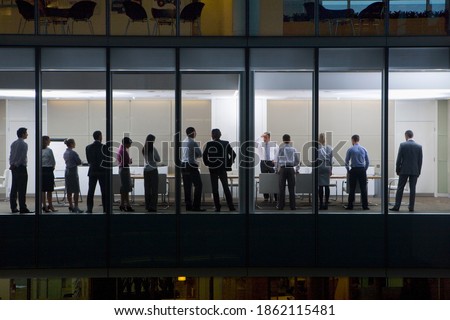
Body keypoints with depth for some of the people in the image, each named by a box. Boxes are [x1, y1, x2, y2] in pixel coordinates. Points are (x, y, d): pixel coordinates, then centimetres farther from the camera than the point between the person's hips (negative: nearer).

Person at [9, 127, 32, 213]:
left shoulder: (13, 144, 12)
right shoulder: (24, 144, -11)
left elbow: (11, 155, 11)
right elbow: (23, 158, -17)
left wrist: (12, 165, 8)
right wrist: (17, 164, -7)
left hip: (14, 168, 8)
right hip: (21, 168, -8)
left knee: (14, 188, 9)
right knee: (22, 189, -6)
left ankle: (13, 207, 12)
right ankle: (22, 208, -7)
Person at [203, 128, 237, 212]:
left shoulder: (209, 144, -6)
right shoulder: (226, 144, -1)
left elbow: (204, 155, -10)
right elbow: (233, 154, -4)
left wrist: (207, 164, 3)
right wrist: (229, 164, 3)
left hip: (212, 169, -1)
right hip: (222, 169, 1)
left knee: (215, 189, 5)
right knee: (226, 188, 6)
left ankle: (217, 207, 3)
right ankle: (231, 207, 0)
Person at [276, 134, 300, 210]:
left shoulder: (281, 149, 1)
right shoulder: (293, 149, 5)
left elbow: (277, 160, 6)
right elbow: (298, 161, 7)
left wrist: (277, 169, 21)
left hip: (283, 169, -1)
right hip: (291, 169, 1)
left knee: (282, 188, 1)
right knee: (291, 188, 4)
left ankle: (280, 206, 0)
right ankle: (292, 206, 3)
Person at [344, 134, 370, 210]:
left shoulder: (350, 149, -2)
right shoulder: (364, 149, 6)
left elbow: (346, 161, 2)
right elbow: (367, 162, 8)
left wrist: (348, 171, 15)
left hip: (354, 170, -2)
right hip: (362, 170, 2)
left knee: (352, 189, 2)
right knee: (363, 188, 3)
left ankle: (350, 206, 4)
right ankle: (365, 205, 2)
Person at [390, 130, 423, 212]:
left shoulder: (402, 145, -6)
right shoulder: (419, 146, 2)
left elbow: (399, 159, -5)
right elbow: (420, 160, 3)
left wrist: (397, 170, 4)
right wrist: (418, 172, 11)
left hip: (404, 170, -2)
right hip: (414, 171, 2)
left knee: (400, 188, 3)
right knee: (412, 189, 4)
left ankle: (397, 206, 0)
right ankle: (411, 207, 3)